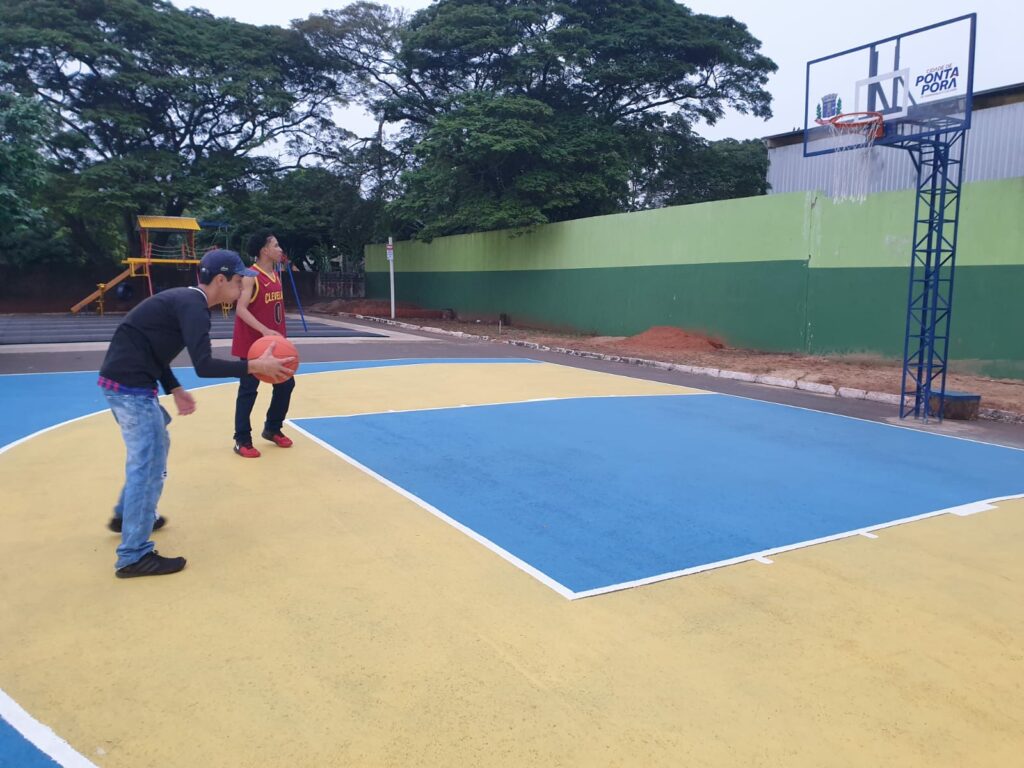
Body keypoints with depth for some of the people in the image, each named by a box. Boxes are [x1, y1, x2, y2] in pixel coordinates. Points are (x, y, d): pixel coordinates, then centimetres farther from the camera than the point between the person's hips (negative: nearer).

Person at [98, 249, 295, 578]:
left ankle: (126, 515, 43)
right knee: (149, 463, -6)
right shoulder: (193, 307, -16)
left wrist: (174, 390, 16)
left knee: (152, 448, 26)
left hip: (124, 380, 10)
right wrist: (256, 366, -21)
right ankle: (134, 556, 0)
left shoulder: (183, 300, 15)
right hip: (130, 385, -10)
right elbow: (204, 366, -26)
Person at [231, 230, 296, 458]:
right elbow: (241, 309, -23)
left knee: (286, 384, 11)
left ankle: (272, 429, 28)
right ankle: (242, 440, 8)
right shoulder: (251, 276, -15)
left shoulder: (276, 275, 10)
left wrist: (281, 334, 16)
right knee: (248, 391, -1)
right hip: (252, 344, -8)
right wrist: (265, 331, -32)